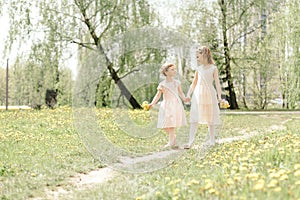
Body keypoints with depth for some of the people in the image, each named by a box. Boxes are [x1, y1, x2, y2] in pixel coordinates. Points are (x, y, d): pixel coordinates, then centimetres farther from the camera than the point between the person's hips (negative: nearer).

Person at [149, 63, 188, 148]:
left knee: (172, 125, -7)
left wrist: (184, 98, -9)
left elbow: (180, 93, 11)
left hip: (176, 105, -1)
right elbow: (158, 96, -2)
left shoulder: (177, 83, 3)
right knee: (164, 126, 2)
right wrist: (152, 103, -15)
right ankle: (173, 137, 26)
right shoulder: (162, 84, -2)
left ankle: (171, 143, 1)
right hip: (166, 106, 1)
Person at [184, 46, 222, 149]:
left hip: (209, 94, -3)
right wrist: (188, 94, 7)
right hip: (198, 94, 4)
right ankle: (190, 141, -10)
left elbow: (217, 83, -3)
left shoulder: (213, 68, 1)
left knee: (210, 119, 4)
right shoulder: (198, 69, 12)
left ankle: (212, 140, 16)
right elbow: (194, 83, 17)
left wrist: (219, 96, -13)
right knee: (194, 119, -5)